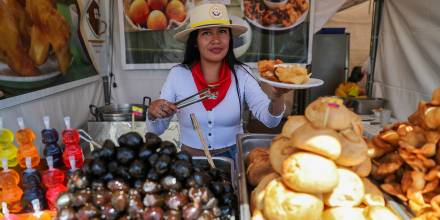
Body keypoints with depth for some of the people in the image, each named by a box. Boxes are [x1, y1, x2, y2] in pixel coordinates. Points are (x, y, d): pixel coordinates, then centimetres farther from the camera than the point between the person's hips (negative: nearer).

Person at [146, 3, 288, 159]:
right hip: (191, 158, 0)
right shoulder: (177, 75, -5)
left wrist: (276, 97, -32)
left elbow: (269, 120, -13)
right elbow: (156, 130, 2)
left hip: (233, 156, 1)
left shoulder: (241, 74, -3)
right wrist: (153, 113, -19)